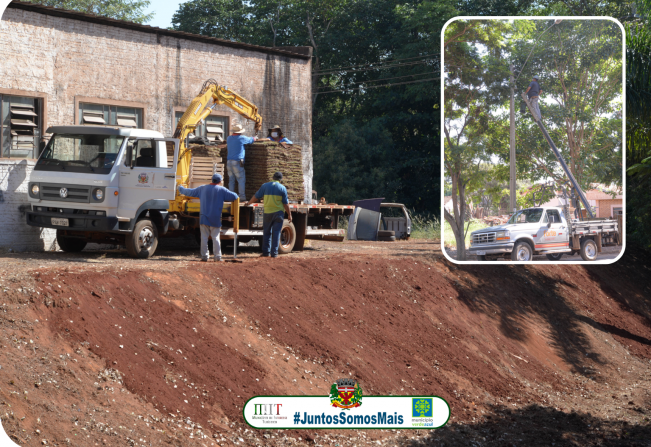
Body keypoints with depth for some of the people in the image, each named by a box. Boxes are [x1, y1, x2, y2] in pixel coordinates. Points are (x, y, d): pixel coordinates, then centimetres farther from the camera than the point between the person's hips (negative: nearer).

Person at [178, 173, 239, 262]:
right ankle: (217, 256, 2)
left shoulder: (203, 188, 5)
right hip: (215, 219, -2)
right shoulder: (221, 190, -3)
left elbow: (190, 192, 15)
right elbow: (234, 196, -9)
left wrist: (180, 188, 33)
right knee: (215, 237, 4)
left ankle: (204, 256, 5)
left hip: (204, 218, 2)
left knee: (204, 237, 5)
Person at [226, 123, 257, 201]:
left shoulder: (229, 138, 13)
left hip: (229, 162, 6)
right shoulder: (241, 138, -4)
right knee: (241, 180, -2)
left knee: (231, 180, 10)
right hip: (237, 162, -6)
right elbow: (250, 140, 11)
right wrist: (255, 138, 36)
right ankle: (242, 197, -7)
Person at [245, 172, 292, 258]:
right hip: (278, 212, -1)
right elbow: (285, 203, -2)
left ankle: (266, 252, 9)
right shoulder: (282, 188, -2)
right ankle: (274, 253, -2)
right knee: (276, 233, 2)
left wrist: (249, 203, 25)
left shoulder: (265, 186, 1)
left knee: (266, 233, 10)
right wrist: (289, 214, 6)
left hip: (267, 212, 1)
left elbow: (256, 197, 9)